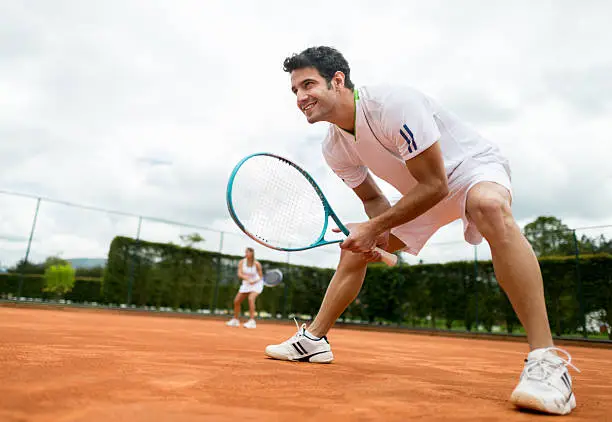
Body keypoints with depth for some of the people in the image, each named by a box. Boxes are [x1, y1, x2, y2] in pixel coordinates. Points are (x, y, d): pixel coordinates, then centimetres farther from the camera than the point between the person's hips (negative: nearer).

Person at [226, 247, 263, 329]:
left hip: (256, 284, -5)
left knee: (251, 298, -30)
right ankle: (235, 320, 27)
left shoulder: (257, 264, -17)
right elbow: (239, 274, -20)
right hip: (246, 284, 5)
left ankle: (252, 321, -27)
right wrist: (245, 277, -41)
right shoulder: (242, 262, -9)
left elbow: (261, 276, -12)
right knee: (236, 301, 4)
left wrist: (255, 281, -31)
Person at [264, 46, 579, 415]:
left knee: (489, 206, -42)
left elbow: (434, 186, -30)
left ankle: (546, 360, -37)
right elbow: (373, 197, 4)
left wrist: (375, 227, -25)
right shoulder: (335, 149, -8)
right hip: (421, 192, 7)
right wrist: (378, 237, -17)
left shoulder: (393, 104, -31)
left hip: (473, 166, -7)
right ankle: (313, 340, 18)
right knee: (353, 249, 3)